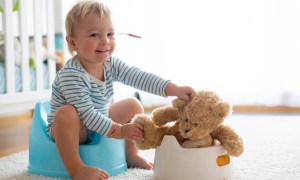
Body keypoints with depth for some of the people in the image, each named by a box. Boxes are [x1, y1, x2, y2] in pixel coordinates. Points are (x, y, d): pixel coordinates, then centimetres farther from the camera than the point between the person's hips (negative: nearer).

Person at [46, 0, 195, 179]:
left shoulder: (111, 64, -10)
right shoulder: (71, 75, -31)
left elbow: (141, 77, -16)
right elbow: (85, 113, -32)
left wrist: (174, 89, -28)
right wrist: (118, 131, -30)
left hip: (100, 123, 7)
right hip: (69, 129, -7)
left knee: (134, 105, 6)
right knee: (66, 113, -38)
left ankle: (131, 154, 14)